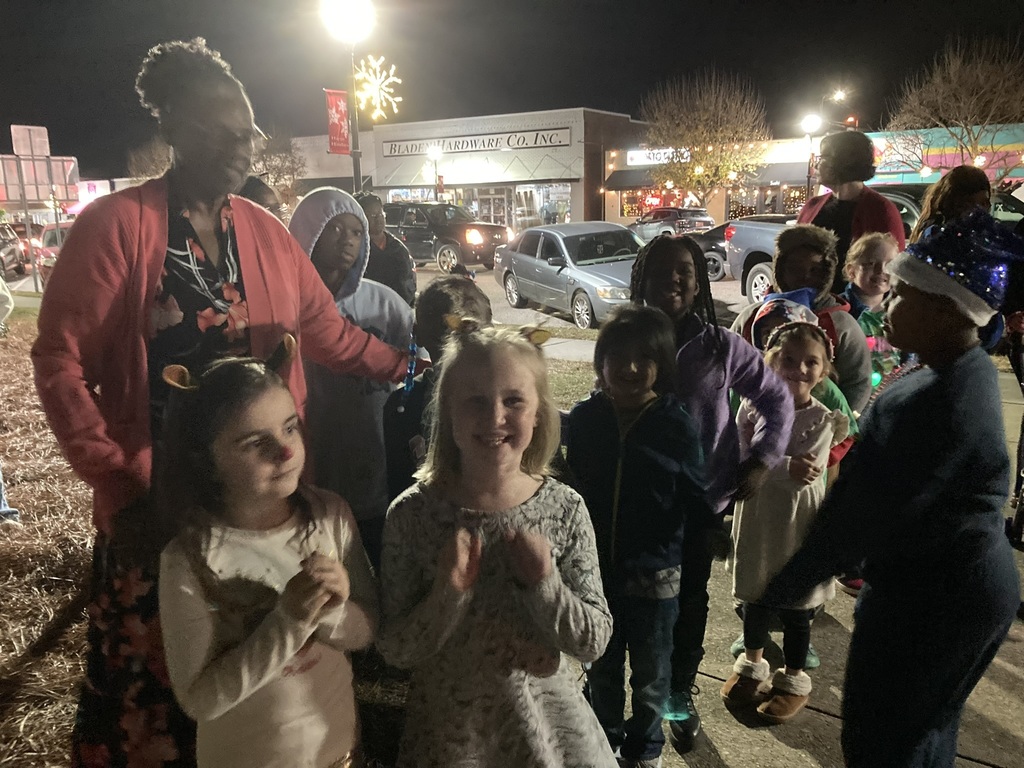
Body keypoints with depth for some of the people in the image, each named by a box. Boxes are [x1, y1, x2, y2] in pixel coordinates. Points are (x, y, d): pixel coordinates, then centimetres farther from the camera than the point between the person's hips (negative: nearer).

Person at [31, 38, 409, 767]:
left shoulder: (266, 231, 6)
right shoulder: (115, 224, -8)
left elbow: (331, 335, 8)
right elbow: (61, 358, -9)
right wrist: (117, 486, -12)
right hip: (156, 502, -3)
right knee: (148, 676, 10)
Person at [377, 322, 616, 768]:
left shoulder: (565, 509, -13)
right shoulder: (413, 513, -16)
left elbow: (594, 643, -8)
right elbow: (394, 650, -10)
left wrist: (544, 582, -24)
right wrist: (449, 593, -26)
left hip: (548, 723, 1)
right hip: (448, 731, 0)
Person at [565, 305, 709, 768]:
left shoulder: (677, 425, -15)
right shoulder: (583, 418, -10)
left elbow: (696, 498, -11)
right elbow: (571, 487, -4)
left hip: (654, 573, -1)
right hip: (594, 568, 2)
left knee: (650, 673, 21)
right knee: (601, 666, 24)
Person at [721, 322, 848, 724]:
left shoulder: (821, 420, -13)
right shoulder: (753, 405, -5)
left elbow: (804, 474, -23)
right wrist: (784, 465, -28)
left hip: (797, 524, -3)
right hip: (755, 519, 3)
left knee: (794, 608, 13)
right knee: (754, 598, 19)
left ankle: (794, 681, 35)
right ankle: (752, 666, 42)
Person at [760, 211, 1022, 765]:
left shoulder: (938, 406, -31)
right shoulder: (968, 369, 1)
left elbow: (863, 513, -26)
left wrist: (781, 587, -16)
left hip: (929, 602, -9)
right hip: (967, 583, 9)